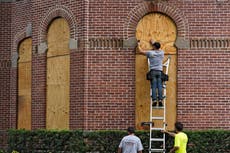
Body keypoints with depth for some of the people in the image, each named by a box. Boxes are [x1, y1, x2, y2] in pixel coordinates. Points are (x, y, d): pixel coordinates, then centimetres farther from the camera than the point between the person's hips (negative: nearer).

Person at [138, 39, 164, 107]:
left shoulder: (151, 53, -1)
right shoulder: (161, 52, 10)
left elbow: (141, 51, 10)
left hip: (153, 71, -2)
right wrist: (153, 43, 49)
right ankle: (160, 100, -12)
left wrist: (139, 45, 27)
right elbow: (157, 49, 34)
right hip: (159, 71, 2)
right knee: (160, 86, -3)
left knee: (154, 87, -5)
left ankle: (154, 100, -13)